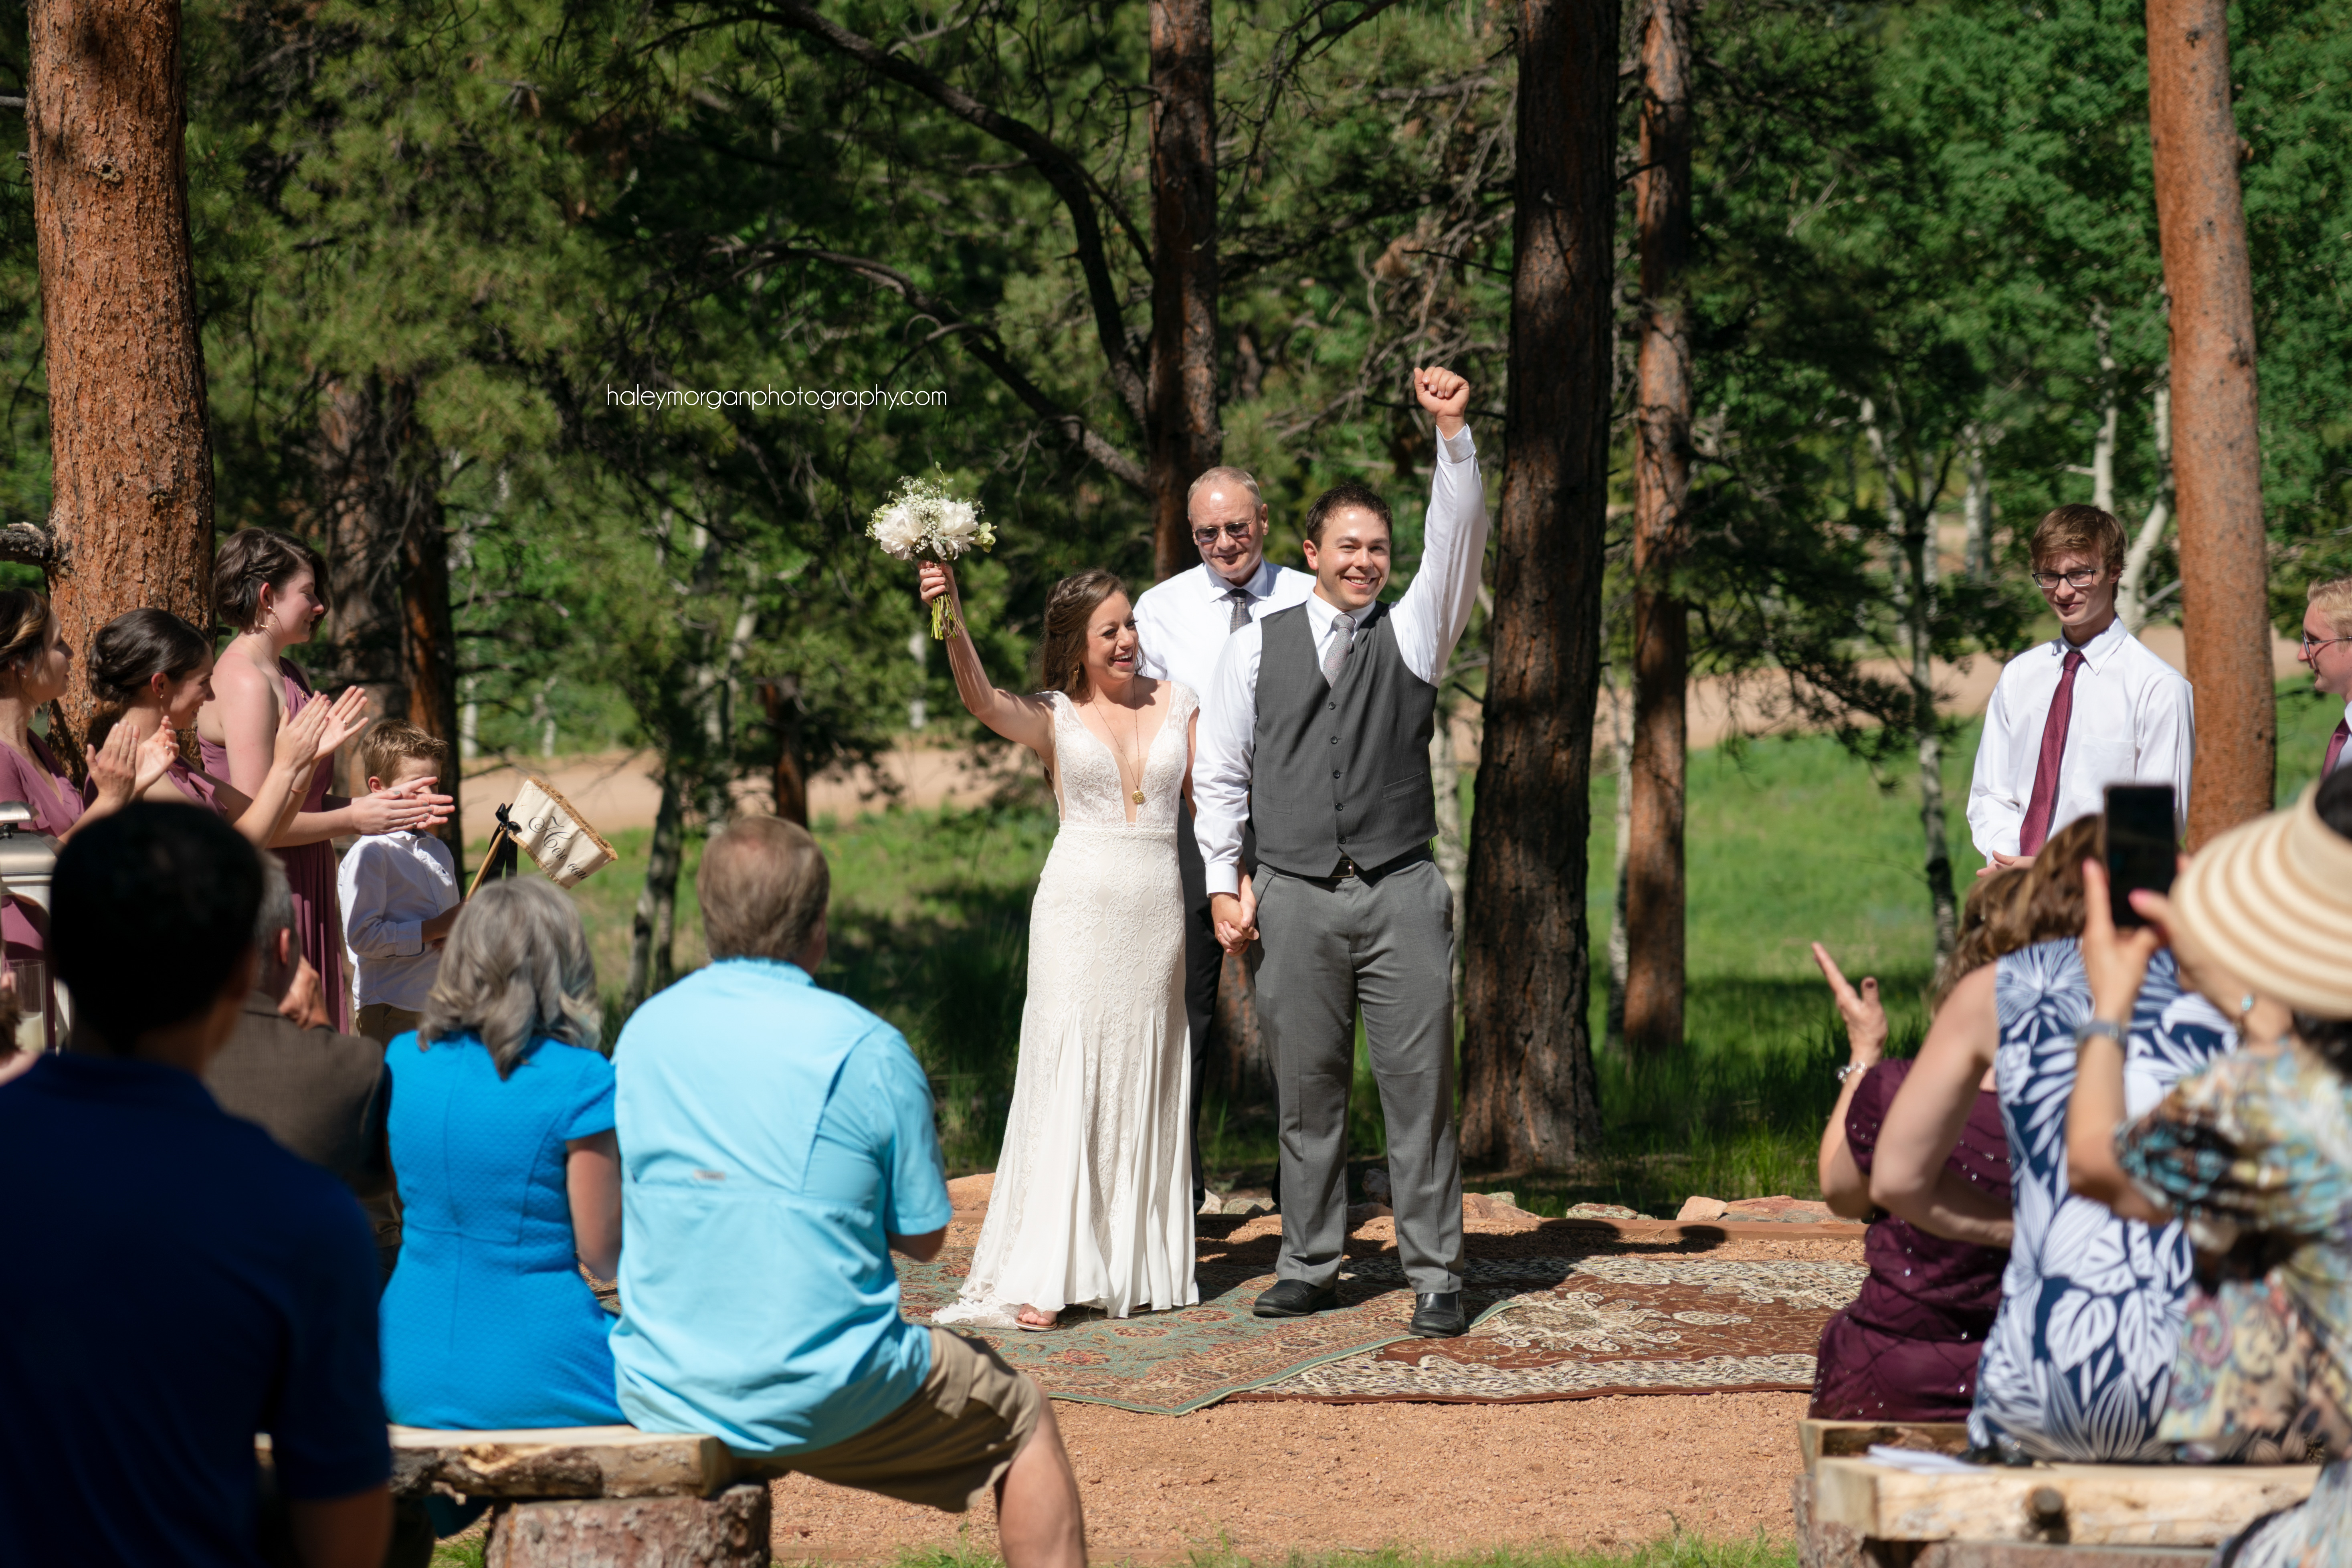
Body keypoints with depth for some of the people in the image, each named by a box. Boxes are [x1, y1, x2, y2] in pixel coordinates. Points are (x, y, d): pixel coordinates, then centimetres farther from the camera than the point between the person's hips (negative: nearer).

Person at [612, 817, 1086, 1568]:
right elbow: (924, 1237, -4)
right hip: (819, 1396, -4)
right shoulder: (866, 1050, -11)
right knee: (1021, 1418, 19)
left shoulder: (642, 1033, 2)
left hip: (658, 1398, 4)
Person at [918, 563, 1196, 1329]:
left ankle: (1141, 1261, 16)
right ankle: (1043, 1275, -6)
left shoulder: (1176, 704, 8)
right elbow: (981, 700, -19)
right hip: (1079, 910, -3)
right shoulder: (1053, 716, 0)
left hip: (1157, 912, 3)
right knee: (1066, 1078, -6)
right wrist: (952, 619, -35)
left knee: (1145, 1084, 8)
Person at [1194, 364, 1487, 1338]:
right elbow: (1220, 770, 11)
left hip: (1401, 894, 0)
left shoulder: (1412, 633, 8)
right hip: (1296, 896, 1)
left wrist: (1454, 434, -18)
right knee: (1309, 1092, 6)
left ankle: (1435, 1275, 1)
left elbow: (1457, 538, -6)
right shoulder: (1255, 648, 8)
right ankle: (1310, 1268, 14)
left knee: (1420, 1087, -3)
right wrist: (1227, 881, 4)